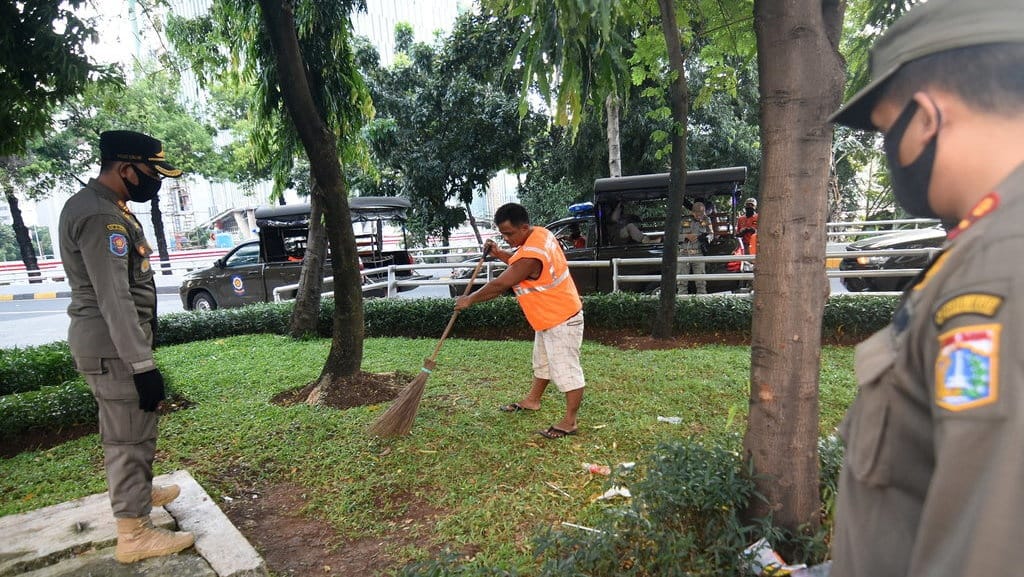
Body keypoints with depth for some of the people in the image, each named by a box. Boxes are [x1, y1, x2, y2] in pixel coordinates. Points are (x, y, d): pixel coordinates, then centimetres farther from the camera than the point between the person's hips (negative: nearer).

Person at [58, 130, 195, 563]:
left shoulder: (103, 207, 13)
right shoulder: (100, 216, -20)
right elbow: (114, 300, -25)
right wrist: (142, 364, -24)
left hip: (114, 341, 10)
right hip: (112, 345, -10)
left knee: (132, 427, 24)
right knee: (130, 435, -1)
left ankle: (138, 491, 44)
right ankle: (133, 534, 11)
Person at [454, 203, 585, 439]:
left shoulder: (531, 255, -31)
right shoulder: (540, 233, 0)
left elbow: (500, 285, -23)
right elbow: (519, 264, 17)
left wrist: (470, 300, -11)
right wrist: (499, 254, 1)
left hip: (562, 319, -11)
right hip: (548, 316, 11)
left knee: (566, 368, -1)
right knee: (542, 361, 24)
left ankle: (570, 421, 8)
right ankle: (532, 400, 42)